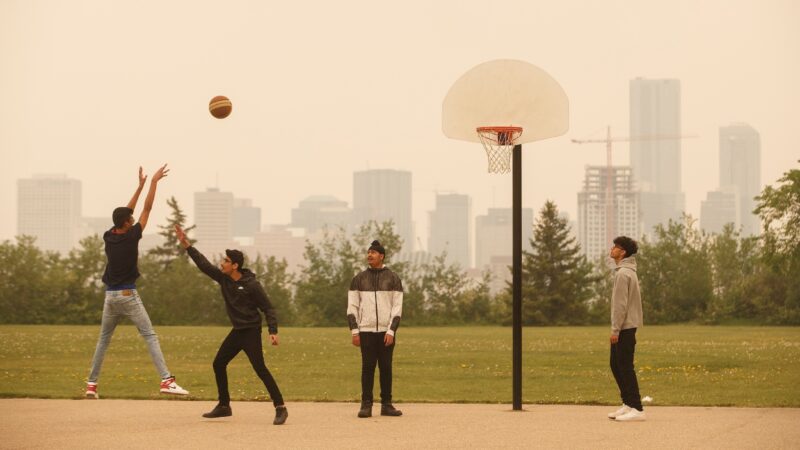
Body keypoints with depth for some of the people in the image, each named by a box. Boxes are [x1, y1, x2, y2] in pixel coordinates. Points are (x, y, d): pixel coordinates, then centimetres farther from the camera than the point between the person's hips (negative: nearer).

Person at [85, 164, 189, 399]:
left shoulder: (108, 237, 5)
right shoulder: (131, 236, -9)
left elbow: (125, 213, 17)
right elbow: (147, 209, -6)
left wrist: (140, 186, 21)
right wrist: (153, 182, 0)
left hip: (110, 296, 6)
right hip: (128, 295, -6)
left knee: (103, 340, 15)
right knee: (150, 337, -7)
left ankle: (91, 384, 14)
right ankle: (166, 380, -18)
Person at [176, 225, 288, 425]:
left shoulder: (251, 285, -17)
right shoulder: (223, 278, 3)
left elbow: (268, 308, -14)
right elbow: (203, 264, 4)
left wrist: (273, 331, -22)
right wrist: (187, 245, -1)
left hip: (251, 331, -8)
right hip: (236, 331, 8)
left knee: (260, 368, -16)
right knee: (219, 364, 11)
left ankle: (280, 408, -15)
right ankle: (224, 406, 22)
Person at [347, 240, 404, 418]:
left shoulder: (393, 278, 3)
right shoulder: (359, 279, 7)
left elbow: (397, 307, -1)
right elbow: (352, 307, 6)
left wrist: (391, 331, -10)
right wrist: (354, 331, -4)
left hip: (386, 331, 0)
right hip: (366, 331, 0)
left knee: (386, 368, 2)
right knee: (367, 367, -2)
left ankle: (386, 405, 8)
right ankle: (366, 405, 0)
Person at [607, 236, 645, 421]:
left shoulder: (623, 273, -15)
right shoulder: (628, 271, 17)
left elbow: (621, 304, -20)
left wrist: (615, 329, -19)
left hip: (625, 327, -10)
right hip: (626, 327, 10)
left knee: (625, 367, -8)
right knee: (616, 365, 15)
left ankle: (636, 408, -9)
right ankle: (628, 404, 18)